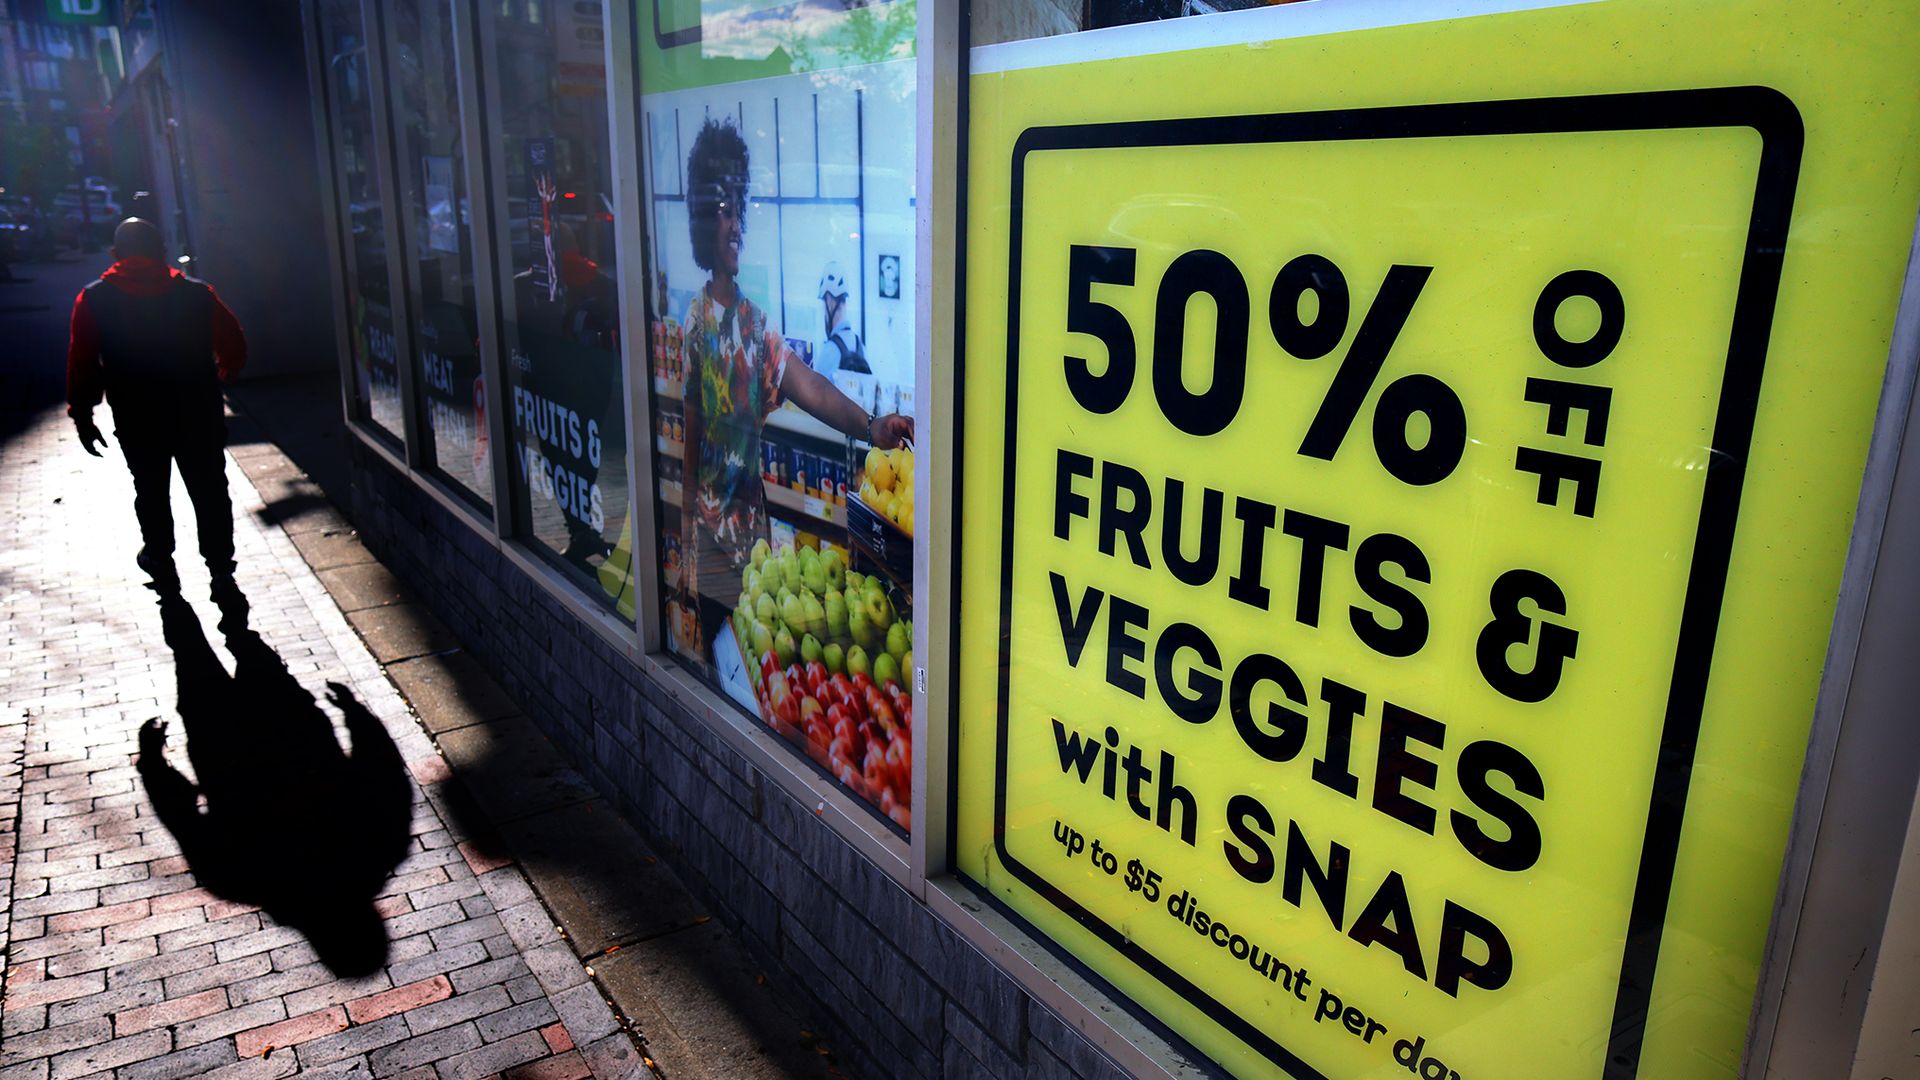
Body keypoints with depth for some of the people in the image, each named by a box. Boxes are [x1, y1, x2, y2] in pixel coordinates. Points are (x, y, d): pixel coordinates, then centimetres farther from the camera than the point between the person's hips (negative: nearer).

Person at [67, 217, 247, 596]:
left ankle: (161, 563, 32)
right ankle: (221, 571, 9)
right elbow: (234, 347, 2)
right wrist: (223, 376, 22)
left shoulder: (93, 300, -3)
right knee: (210, 491, 8)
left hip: (137, 422, 0)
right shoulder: (198, 293, -3)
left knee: (151, 492, 19)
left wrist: (82, 416, 3)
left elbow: (82, 364, -5)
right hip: (200, 416, 0)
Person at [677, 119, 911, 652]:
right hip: (710, 526, -4)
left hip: (753, 522, 4)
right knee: (712, 645, 6)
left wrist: (871, 425, -29)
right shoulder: (695, 318, -7)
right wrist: (687, 525, -7)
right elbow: (689, 423, -7)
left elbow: (809, 387, -11)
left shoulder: (756, 322, 4)